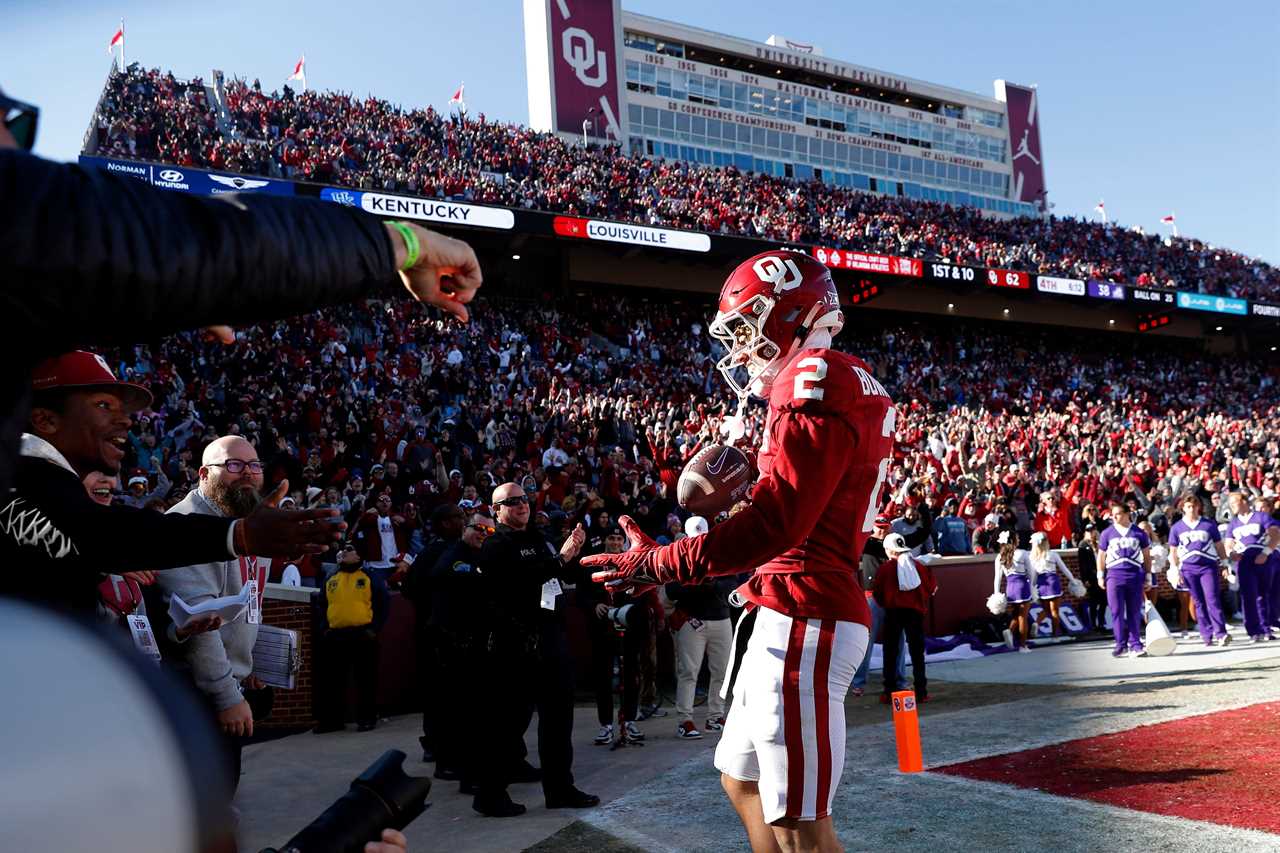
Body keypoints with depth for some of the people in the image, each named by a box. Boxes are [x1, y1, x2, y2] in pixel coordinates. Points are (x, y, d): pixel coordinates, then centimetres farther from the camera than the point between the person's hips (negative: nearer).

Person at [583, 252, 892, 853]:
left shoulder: (816, 391, -16)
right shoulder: (842, 387, 15)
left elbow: (771, 528, -22)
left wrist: (658, 564, -14)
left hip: (804, 621, -11)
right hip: (793, 618, 11)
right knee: (744, 781, 22)